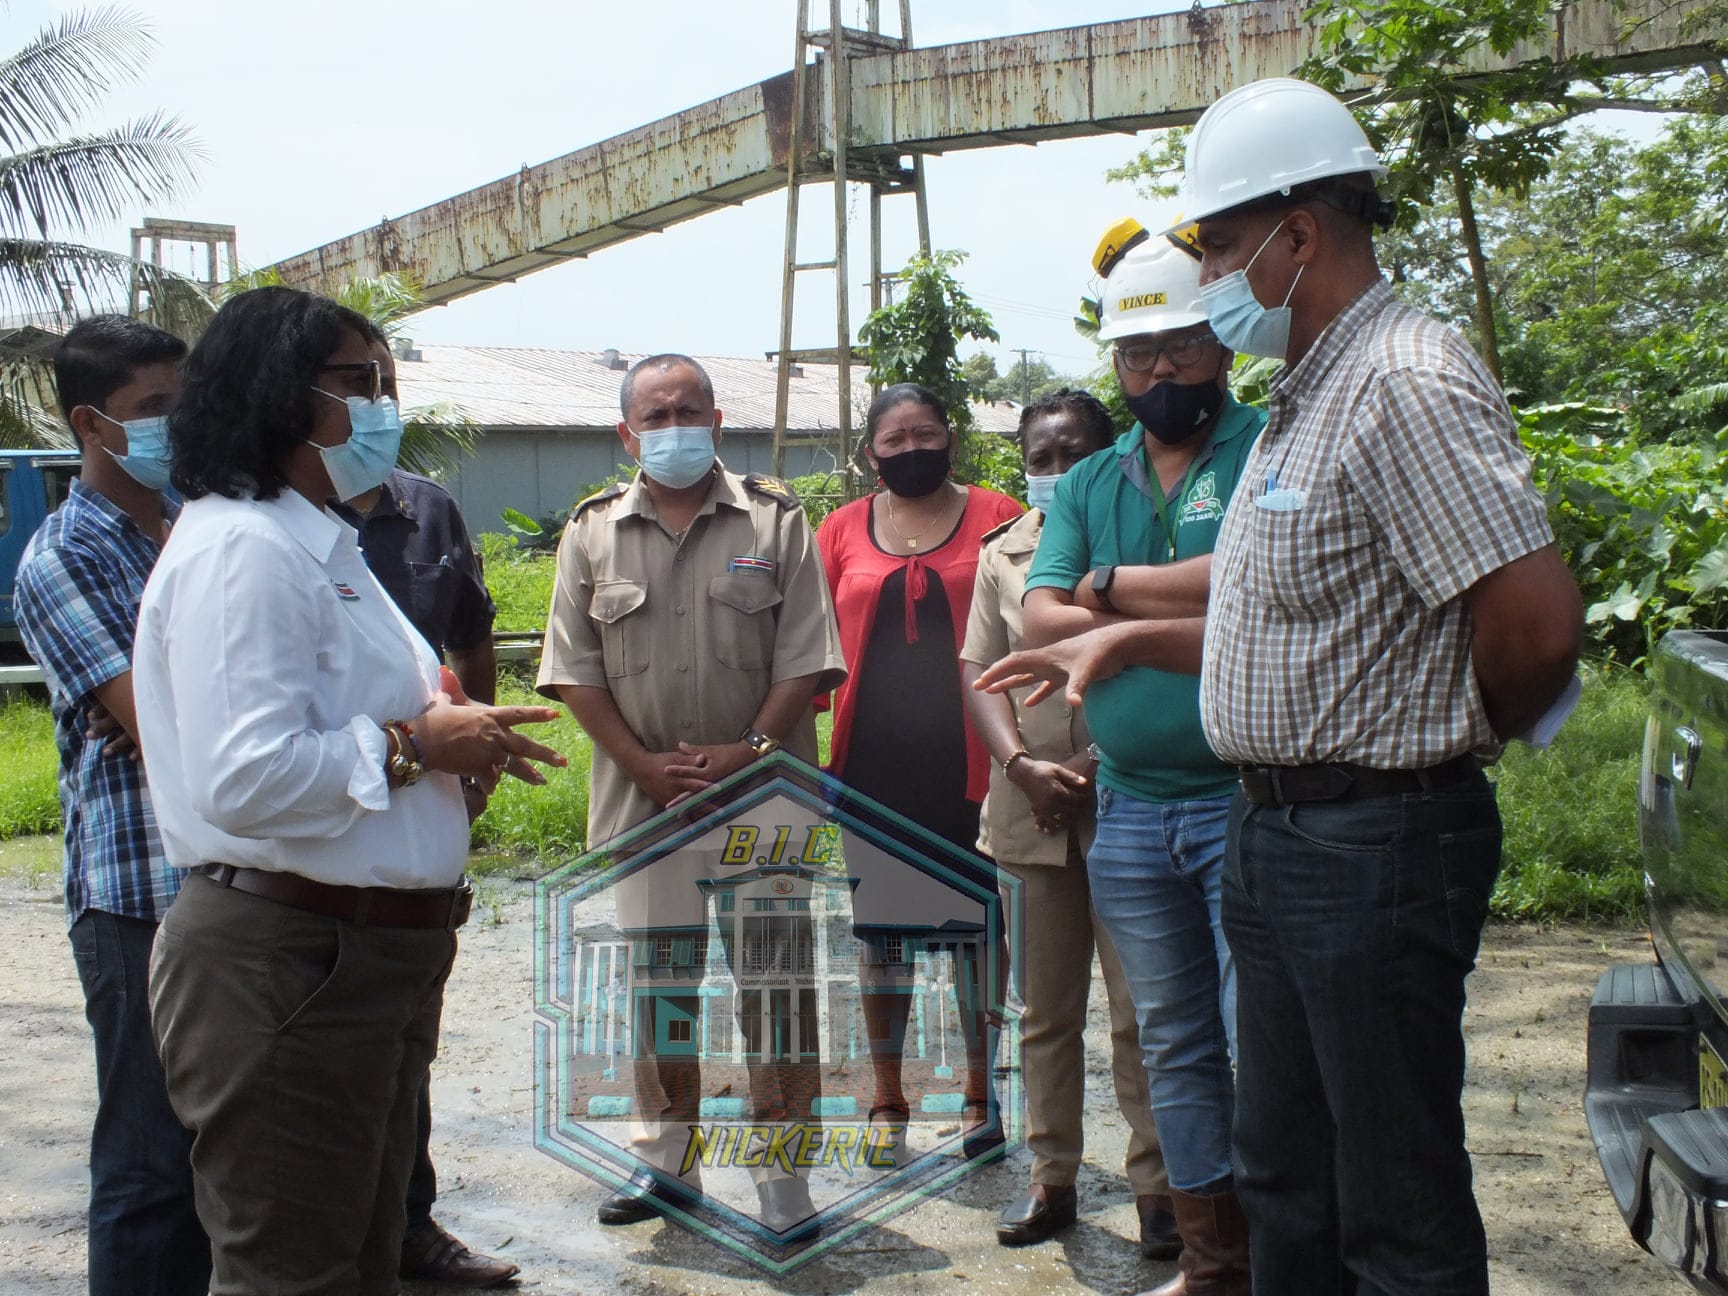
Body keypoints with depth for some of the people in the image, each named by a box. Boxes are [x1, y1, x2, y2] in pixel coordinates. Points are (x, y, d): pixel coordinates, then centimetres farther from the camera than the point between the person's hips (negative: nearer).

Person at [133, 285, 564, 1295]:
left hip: (367, 950, 11)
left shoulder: (321, 545, 18)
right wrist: (412, 747, -16)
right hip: (286, 963, -11)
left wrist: (449, 729, 7)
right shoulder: (241, 549, -17)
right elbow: (244, 780, -28)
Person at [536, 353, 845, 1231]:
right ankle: (664, 1156, 27)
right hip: (641, 797, 2)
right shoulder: (594, 531, 6)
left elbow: (804, 658, -2)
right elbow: (575, 671, 2)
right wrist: (647, 765, -8)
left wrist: (751, 751, -14)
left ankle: (781, 1175, 10)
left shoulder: (774, 520, 2)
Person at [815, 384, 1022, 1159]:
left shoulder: (994, 518, 1)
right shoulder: (843, 530, 7)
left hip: (968, 764, -2)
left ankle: (981, 1094, 24)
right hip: (874, 767, 2)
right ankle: (887, 1101, 24)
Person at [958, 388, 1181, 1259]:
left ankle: (1155, 1184, 10)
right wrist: (1022, 764, -9)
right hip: (1032, 808, 4)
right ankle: (1051, 1176, 22)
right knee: (1045, 1007, 11)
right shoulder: (1002, 553, 12)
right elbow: (980, 669, 7)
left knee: (1141, 1008, 0)